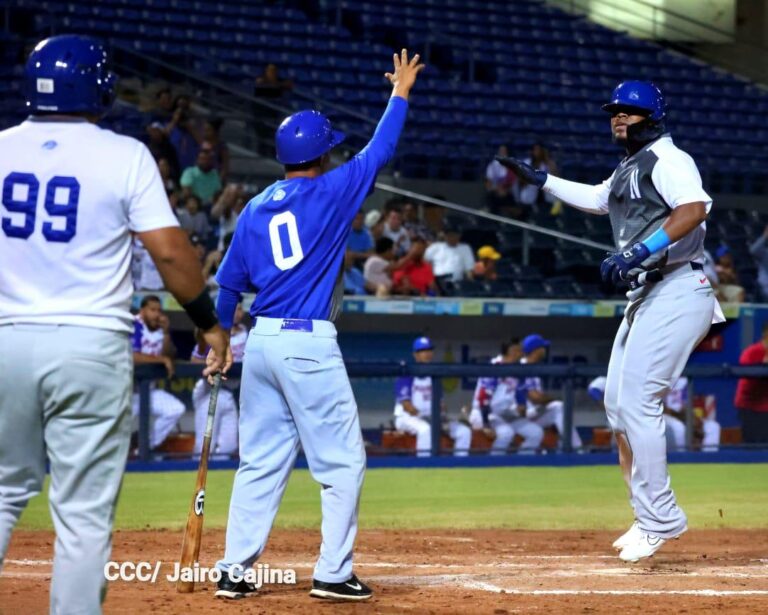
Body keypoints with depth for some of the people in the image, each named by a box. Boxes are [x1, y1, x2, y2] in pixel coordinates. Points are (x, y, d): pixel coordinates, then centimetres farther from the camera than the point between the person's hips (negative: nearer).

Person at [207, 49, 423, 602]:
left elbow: (229, 283, 14)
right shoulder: (329, 193, -5)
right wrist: (400, 95, 16)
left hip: (261, 343, 6)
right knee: (342, 461, 1)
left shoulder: (256, 209, 11)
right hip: (309, 345, -6)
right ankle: (333, 573, -1)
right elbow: (379, 152, 3)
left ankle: (234, 570, 9)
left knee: (262, 462, 11)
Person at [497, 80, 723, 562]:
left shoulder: (667, 158, -10)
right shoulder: (630, 169, 20)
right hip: (646, 296, 11)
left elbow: (694, 208, -28)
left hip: (676, 293, -11)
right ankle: (652, 516, 17)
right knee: (618, 405, 11)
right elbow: (598, 199, 42)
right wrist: (542, 180, 40)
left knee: (637, 401, -15)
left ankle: (659, 518, -11)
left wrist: (638, 252, -34)